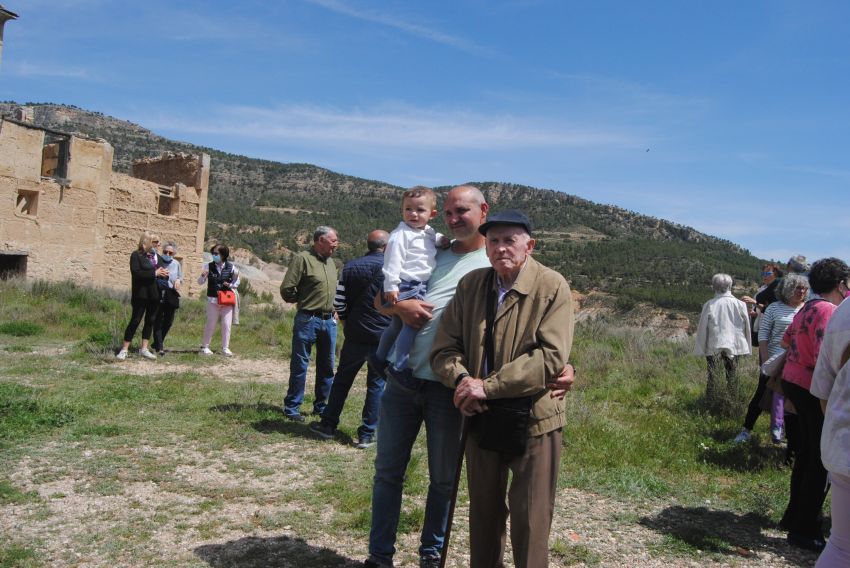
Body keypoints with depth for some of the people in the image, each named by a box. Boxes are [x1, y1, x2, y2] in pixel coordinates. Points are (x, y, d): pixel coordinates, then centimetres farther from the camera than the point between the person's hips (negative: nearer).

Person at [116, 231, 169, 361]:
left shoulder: (156, 255, 12)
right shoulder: (136, 255, -6)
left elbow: (160, 271, 20)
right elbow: (136, 273, -19)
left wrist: (163, 273, -3)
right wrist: (154, 273, -19)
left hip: (154, 295, 6)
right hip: (141, 294, -6)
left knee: (150, 321, 8)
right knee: (135, 320, -4)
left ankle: (144, 349, 16)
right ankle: (124, 349, 3)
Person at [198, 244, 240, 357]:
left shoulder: (231, 267, -1)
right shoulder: (208, 266, -1)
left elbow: (236, 283, 11)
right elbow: (200, 282, 1)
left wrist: (230, 285, -9)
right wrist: (203, 276, -19)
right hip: (213, 300, -1)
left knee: (227, 325, 1)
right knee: (210, 324, 5)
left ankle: (225, 348, 10)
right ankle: (205, 347, 17)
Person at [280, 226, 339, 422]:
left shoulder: (331, 262, 14)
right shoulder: (302, 259, -9)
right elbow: (287, 290, -12)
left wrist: (334, 311, 12)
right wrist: (304, 301, 2)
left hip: (329, 321, 7)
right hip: (307, 320, -7)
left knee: (327, 366, 11)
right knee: (300, 364, 1)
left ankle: (321, 407, 24)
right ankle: (292, 408, 11)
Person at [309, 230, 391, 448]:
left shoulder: (350, 267, 2)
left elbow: (339, 302, 1)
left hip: (356, 335, 2)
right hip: (384, 337, -2)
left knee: (342, 380, 16)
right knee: (376, 384, 7)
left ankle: (328, 425, 23)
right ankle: (366, 434, 10)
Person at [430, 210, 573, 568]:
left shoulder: (552, 287, -11)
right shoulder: (470, 284, 2)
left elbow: (551, 356, -20)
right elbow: (444, 347, 2)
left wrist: (488, 386, -21)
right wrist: (462, 380, -19)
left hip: (533, 420, -4)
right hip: (482, 418, 4)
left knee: (530, 523, 6)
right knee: (483, 513, 19)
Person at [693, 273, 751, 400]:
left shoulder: (709, 305, -11)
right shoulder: (740, 304, -8)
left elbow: (702, 329, -6)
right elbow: (747, 328, 0)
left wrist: (701, 349, 4)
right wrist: (746, 347, 11)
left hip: (713, 346, -1)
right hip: (733, 346, 1)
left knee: (712, 375, 8)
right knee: (732, 375, 13)